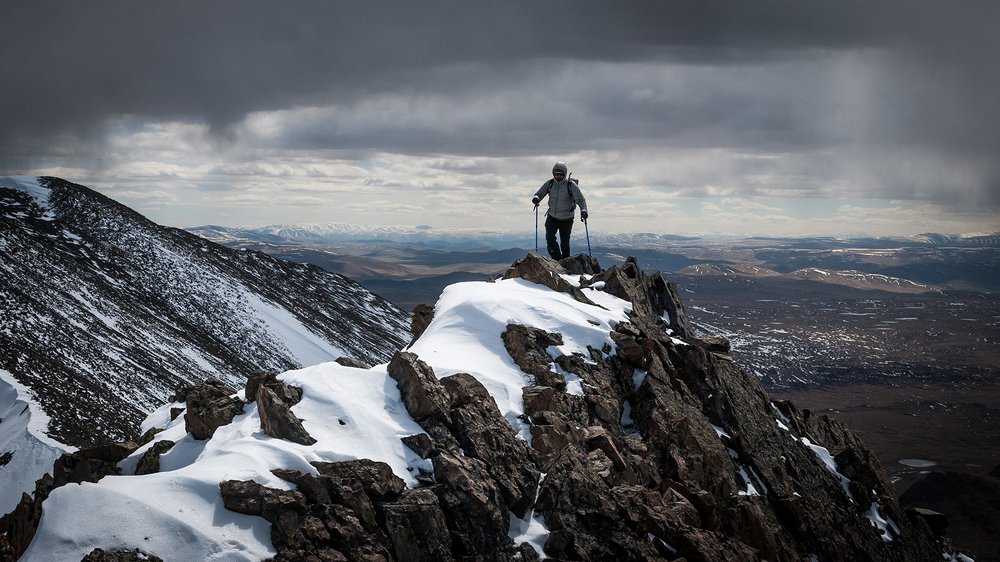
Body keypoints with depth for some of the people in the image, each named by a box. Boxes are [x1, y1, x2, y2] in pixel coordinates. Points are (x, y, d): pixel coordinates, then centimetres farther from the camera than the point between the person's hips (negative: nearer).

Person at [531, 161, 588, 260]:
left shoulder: (571, 185, -13)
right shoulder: (550, 184, -4)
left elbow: (580, 199, -17)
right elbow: (540, 193, -3)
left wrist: (583, 210, -36)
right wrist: (536, 198, -28)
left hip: (566, 219, -2)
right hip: (552, 217, 3)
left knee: (564, 242, 4)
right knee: (550, 238, -14)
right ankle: (556, 259, -2)